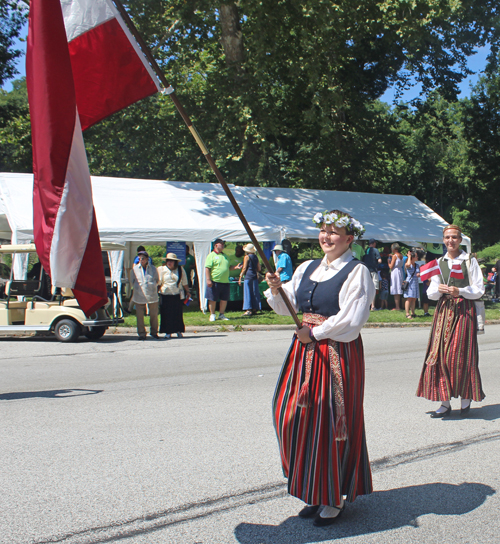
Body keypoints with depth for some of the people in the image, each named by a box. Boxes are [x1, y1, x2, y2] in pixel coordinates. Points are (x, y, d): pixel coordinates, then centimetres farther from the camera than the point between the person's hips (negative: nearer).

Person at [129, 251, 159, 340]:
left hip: (152, 296, 1)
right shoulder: (134, 269, 5)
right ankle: (141, 334, 11)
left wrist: (153, 285, 4)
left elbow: (157, 281, 19)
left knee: (154, 315, 6)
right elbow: (131, 282, 12)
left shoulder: (153, 269, 6)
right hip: (139, 296, -1)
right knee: (140, 316, 0)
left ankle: (154, 332, 23)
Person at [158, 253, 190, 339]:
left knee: (178, 314, 3)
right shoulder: (161, 270, 2)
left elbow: (184, 282, 14)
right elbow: (159, 283, 8)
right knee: (166, 314, 0)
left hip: (177, 295, 0)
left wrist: (187, 292, 17)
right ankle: (168, 332, 9)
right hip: (165, 295, 0)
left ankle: (179, 331, 15)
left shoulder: (180, 269, 5)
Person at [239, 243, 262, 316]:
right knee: (255, 293, 9)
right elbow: (259, 269, 15)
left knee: (247, 293, -6)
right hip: (255, 276, 6)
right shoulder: (256, 257, 12)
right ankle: (255, 309, 10)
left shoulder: (247, 257, -5)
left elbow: (244, 268, -7)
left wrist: (240, 277, -3)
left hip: (248, 276, -6)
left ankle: (248, 309, -12)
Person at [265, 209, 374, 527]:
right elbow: (288, 306, 13)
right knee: (299, 418, 5)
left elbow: (351, 319, -15)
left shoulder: (357, 272, -7)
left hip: (338, 355, -6)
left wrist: (316, 333, -11)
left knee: (333, 422, 0)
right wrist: (277, 289, -6)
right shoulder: (307, 268, 13)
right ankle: (316, 492, 21)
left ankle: (335, 498, 16)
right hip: (305, 351, 6)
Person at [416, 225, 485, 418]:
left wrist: (460, 291, -16)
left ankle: (465, 398, 12)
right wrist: (438, 289, -12)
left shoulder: (470, 261, 2)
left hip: (464, 310, -3)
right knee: (441, 355, -2)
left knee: (461, 355, -5)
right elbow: (431, 293, 10)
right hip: (444, 310, 3)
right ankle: (445, 403, 4)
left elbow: (479, 290, -1)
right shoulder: (438, 263, 12)